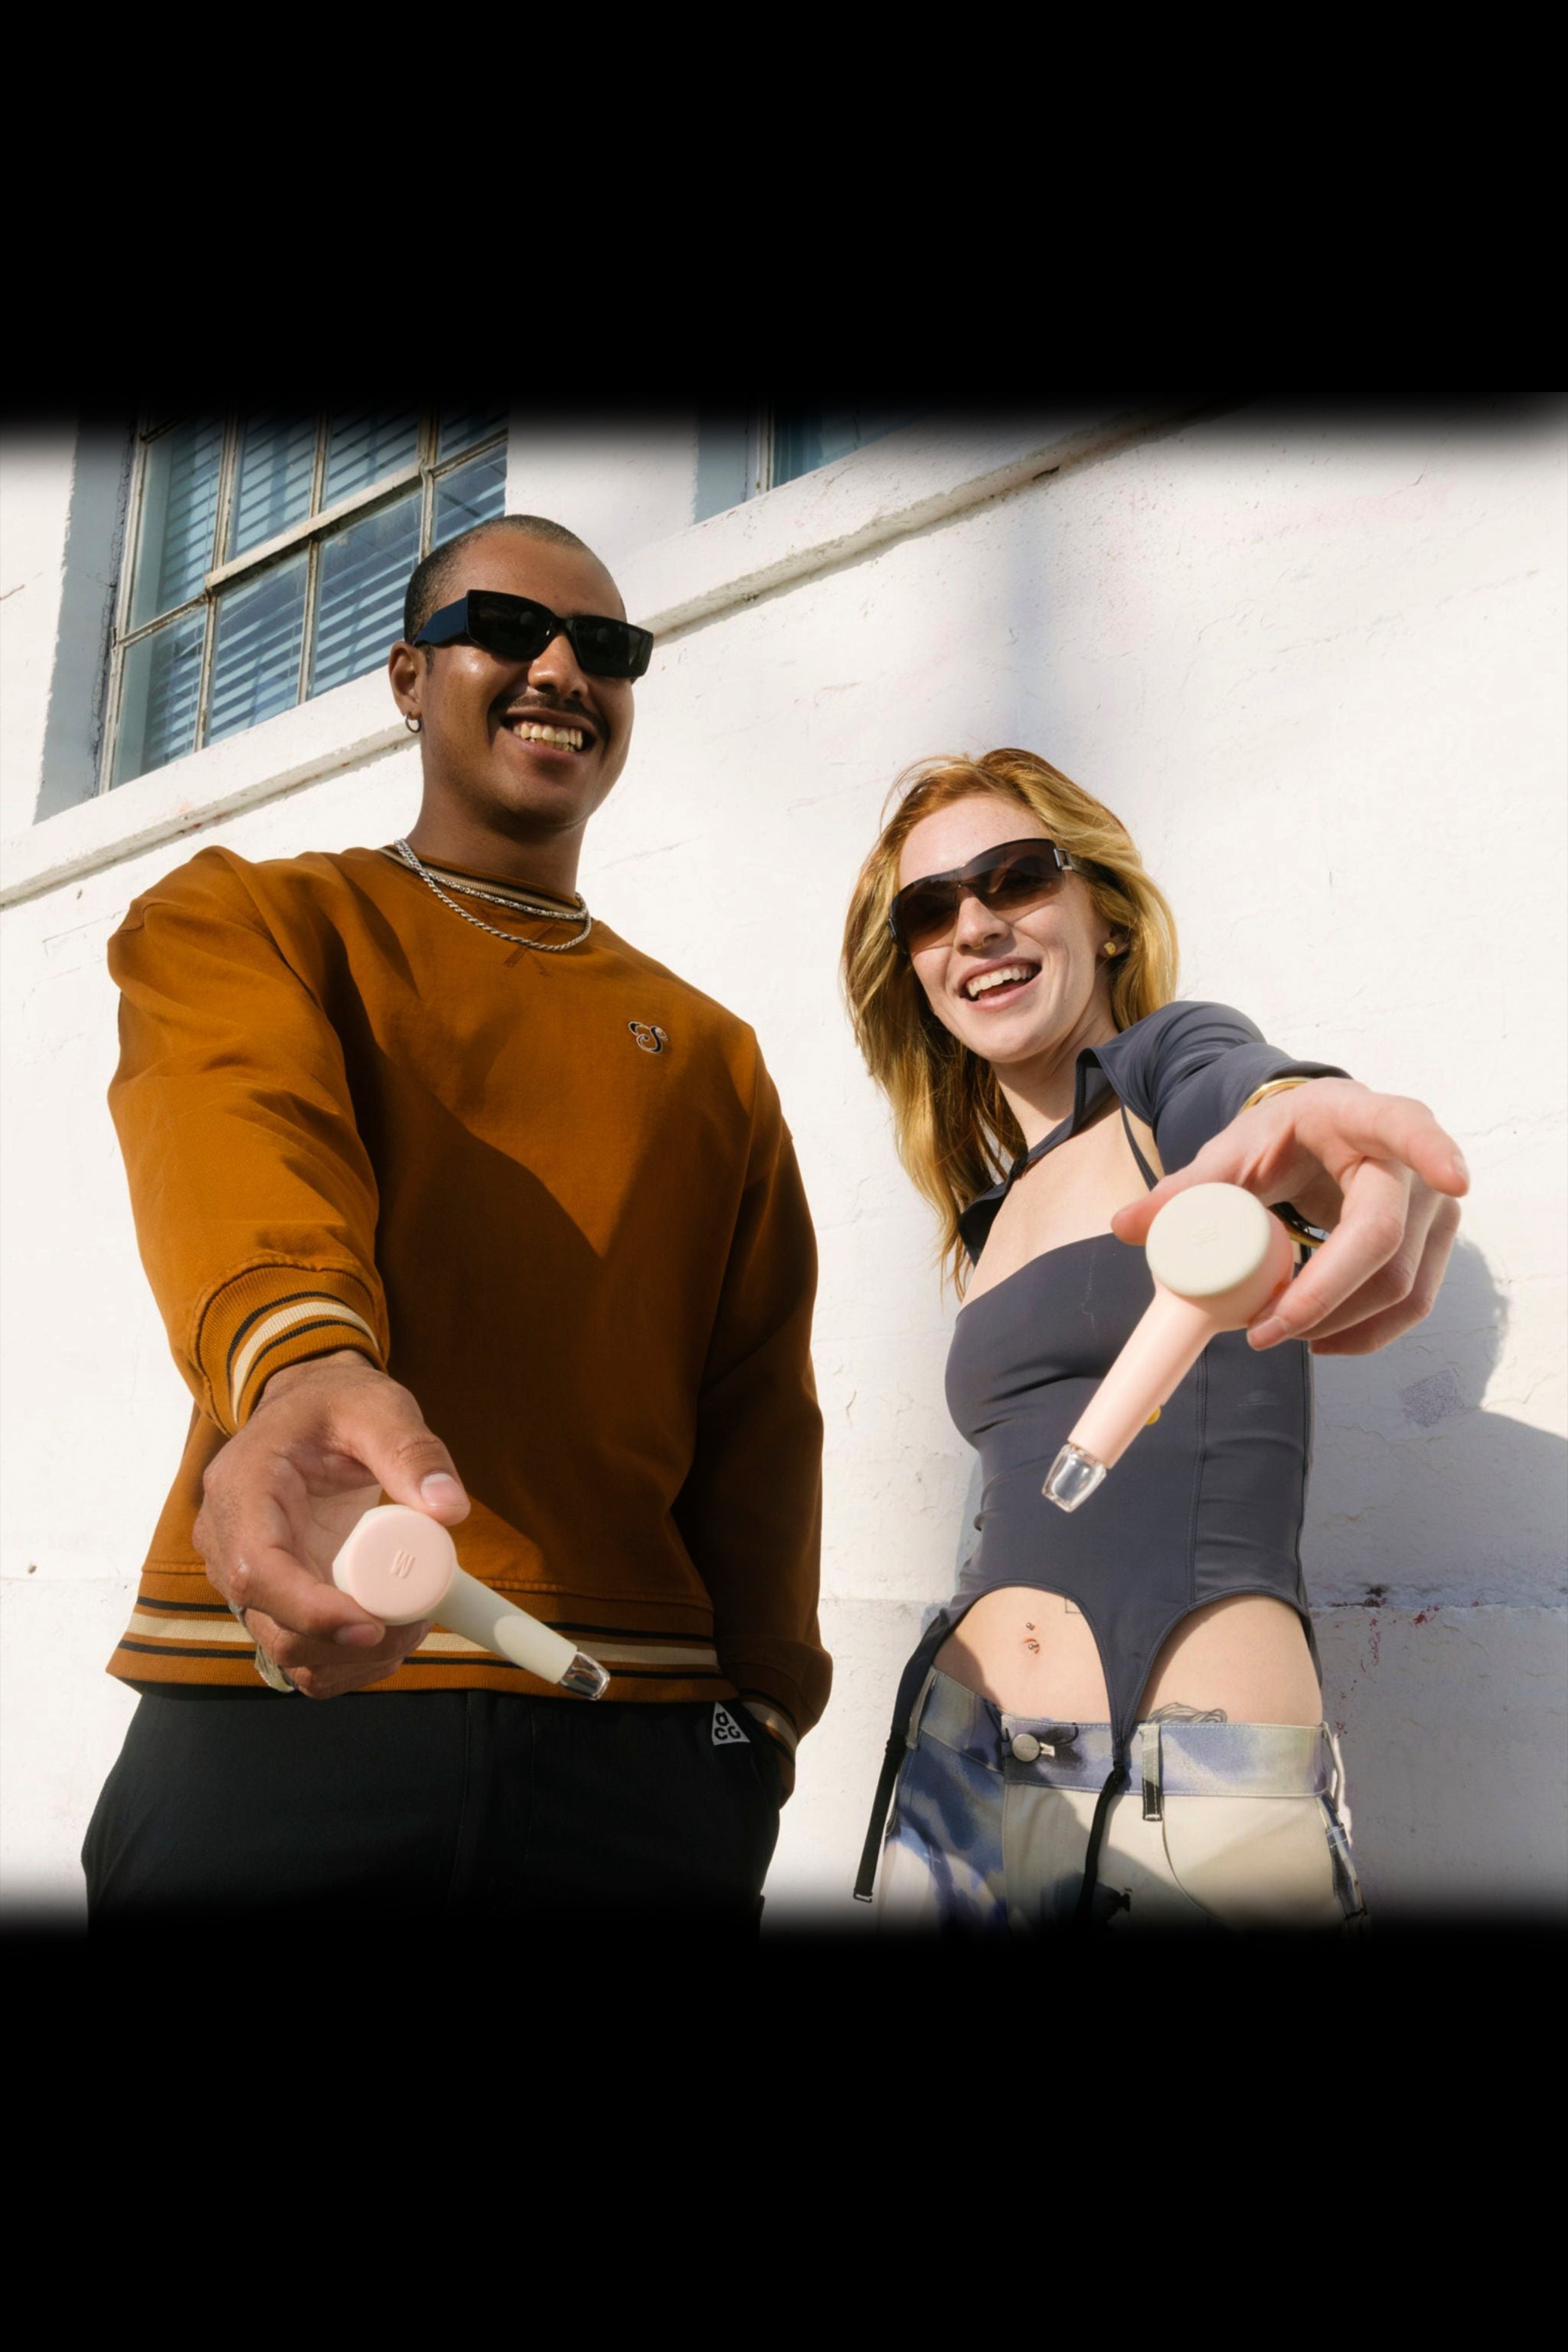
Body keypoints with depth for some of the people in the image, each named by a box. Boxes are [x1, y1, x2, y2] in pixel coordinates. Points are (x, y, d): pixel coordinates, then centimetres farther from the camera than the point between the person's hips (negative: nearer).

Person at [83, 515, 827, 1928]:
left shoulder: (713, 1055, 16)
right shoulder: (241, 919, 7)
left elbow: (760, 1405, 8)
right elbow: (238, 1129, -16)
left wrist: (768, 1703, -6)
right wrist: (300, 1367, -38)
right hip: (279, 1702, -2)